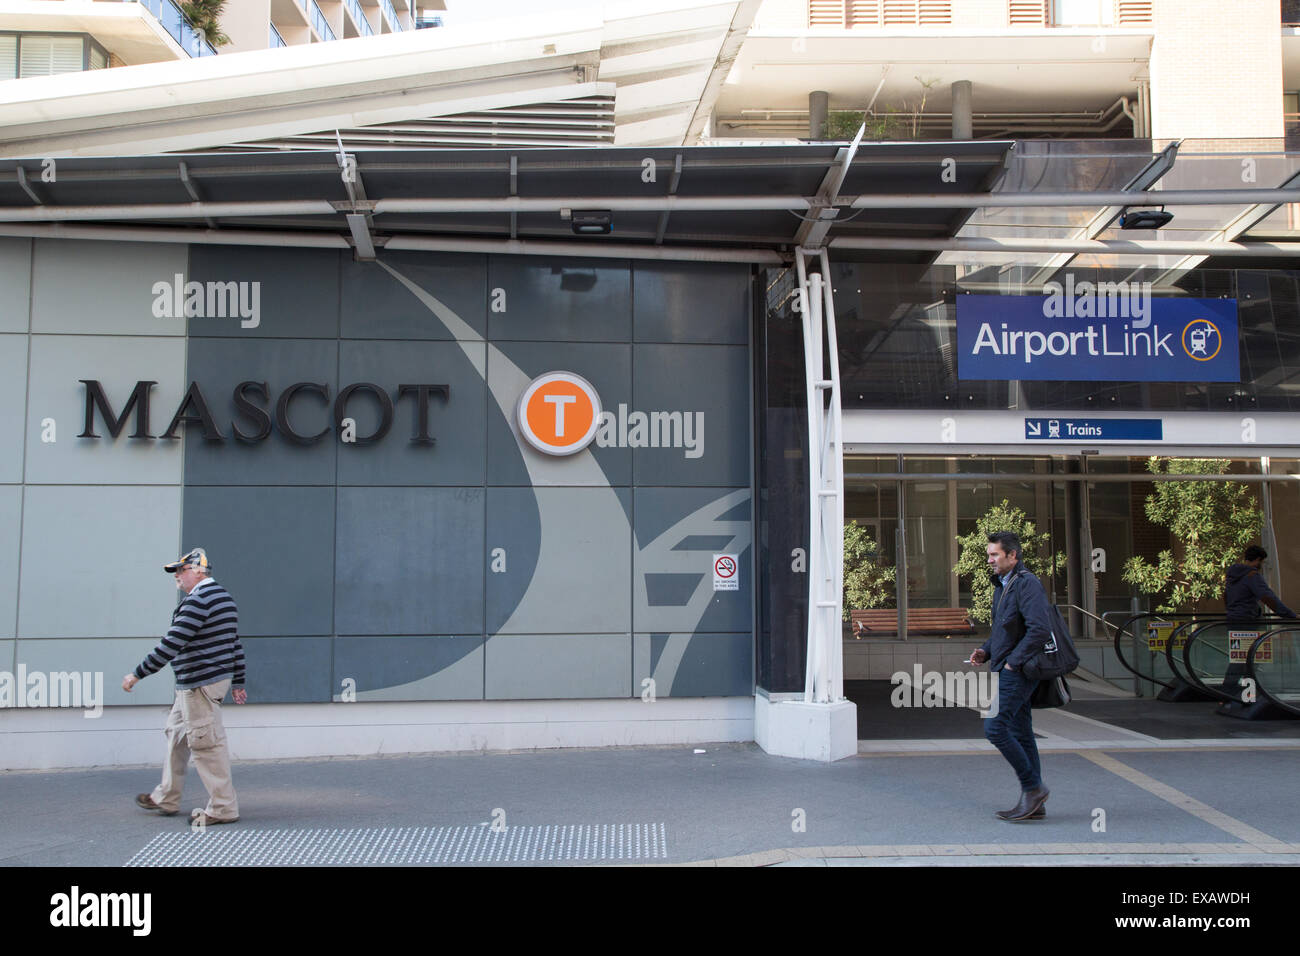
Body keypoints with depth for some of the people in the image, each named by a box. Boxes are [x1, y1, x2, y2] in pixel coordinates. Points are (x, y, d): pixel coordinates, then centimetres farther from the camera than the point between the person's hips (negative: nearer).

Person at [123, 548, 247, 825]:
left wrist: (137, 675, -16)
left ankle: (223, 808, 1)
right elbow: (235, 644, 19)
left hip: (199, 685, -11)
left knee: (205, 743, -5)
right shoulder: (223, 596, 15)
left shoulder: (198, 600, -17)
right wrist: (238, 683, 23)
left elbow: (171, 644, -22)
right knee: (177, 731, 20)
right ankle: (166, 799, 29)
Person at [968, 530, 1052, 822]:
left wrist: (1013, 661, -20)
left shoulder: (1027, 584, -14)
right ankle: (1034, 804, 14)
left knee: (995, 727, -13)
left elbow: (1040, 629, -25)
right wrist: (986, 651, 10)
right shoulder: (1001, 585, 17)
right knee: (1020, 734, 10)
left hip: (1017, 671, -10)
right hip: (1007, 670, 10)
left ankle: (1032, 787, -3)